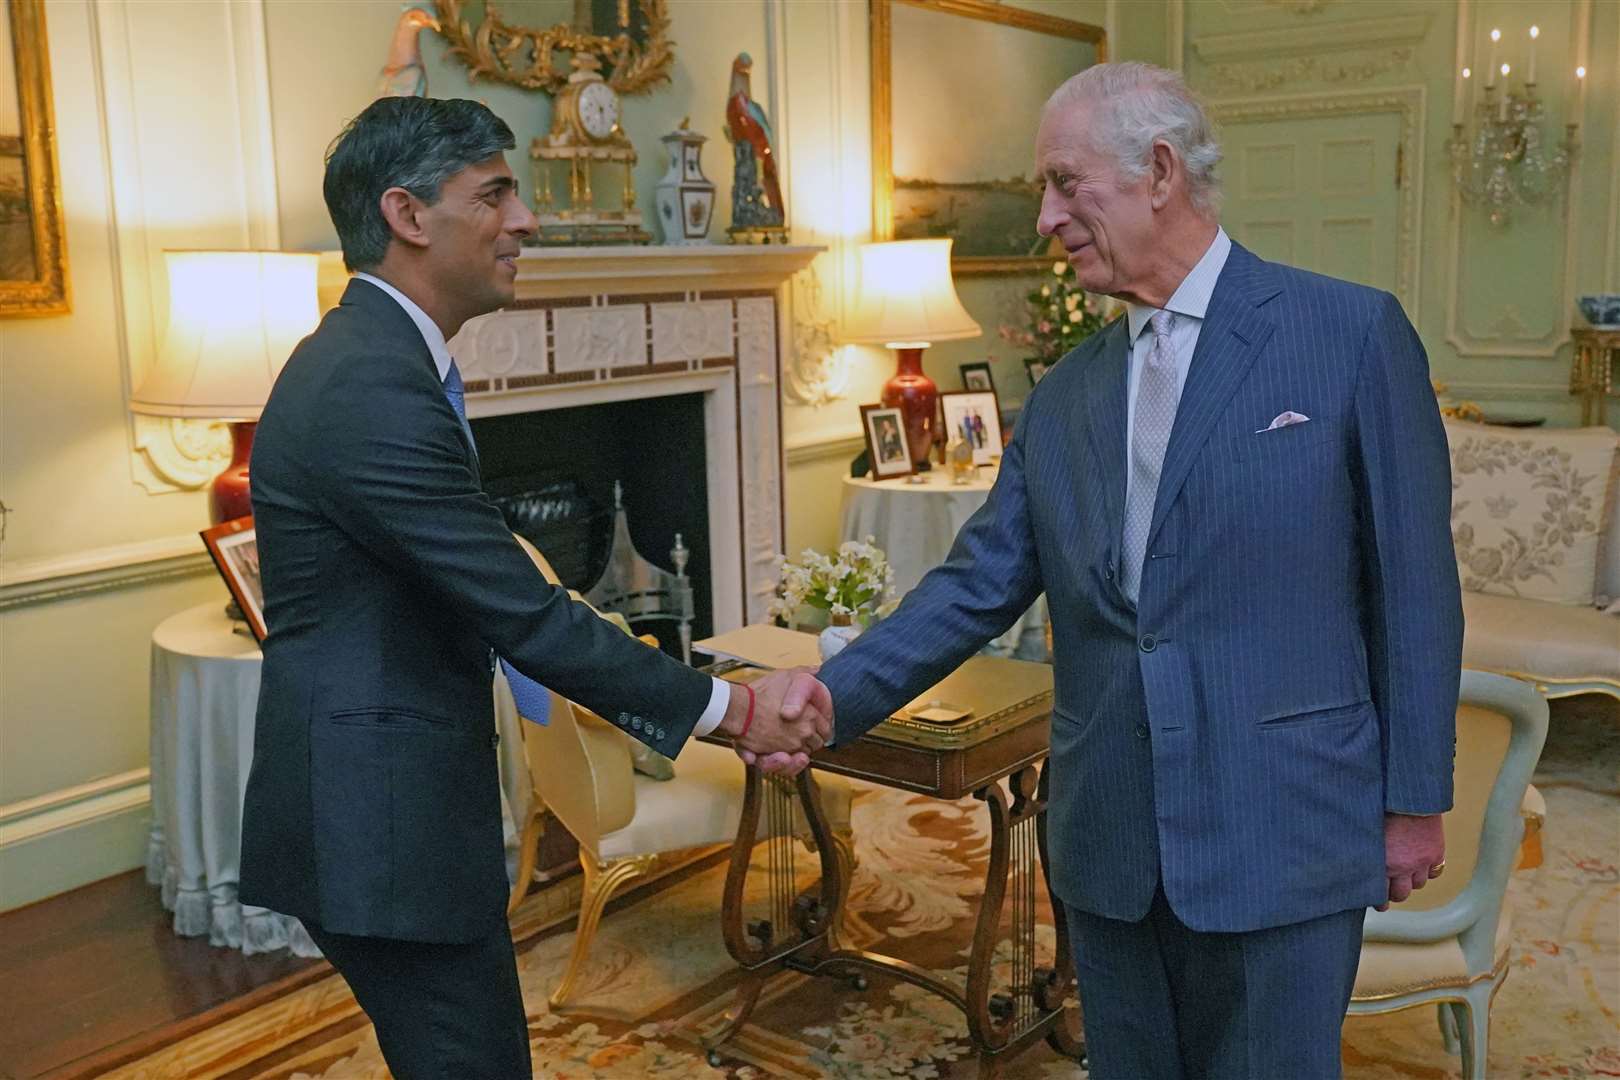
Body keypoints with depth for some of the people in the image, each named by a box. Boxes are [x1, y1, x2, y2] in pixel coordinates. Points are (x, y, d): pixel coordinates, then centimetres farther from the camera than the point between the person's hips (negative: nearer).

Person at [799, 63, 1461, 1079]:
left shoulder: (1353, 333, -7)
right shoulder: (1065, 395, 7)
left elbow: (1414, 586, -5)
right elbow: (978, 585, 5)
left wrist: (1416, 801, -3)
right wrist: (833, 698, -6)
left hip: (1281, 834, -4)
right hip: (1108, 840, 5)